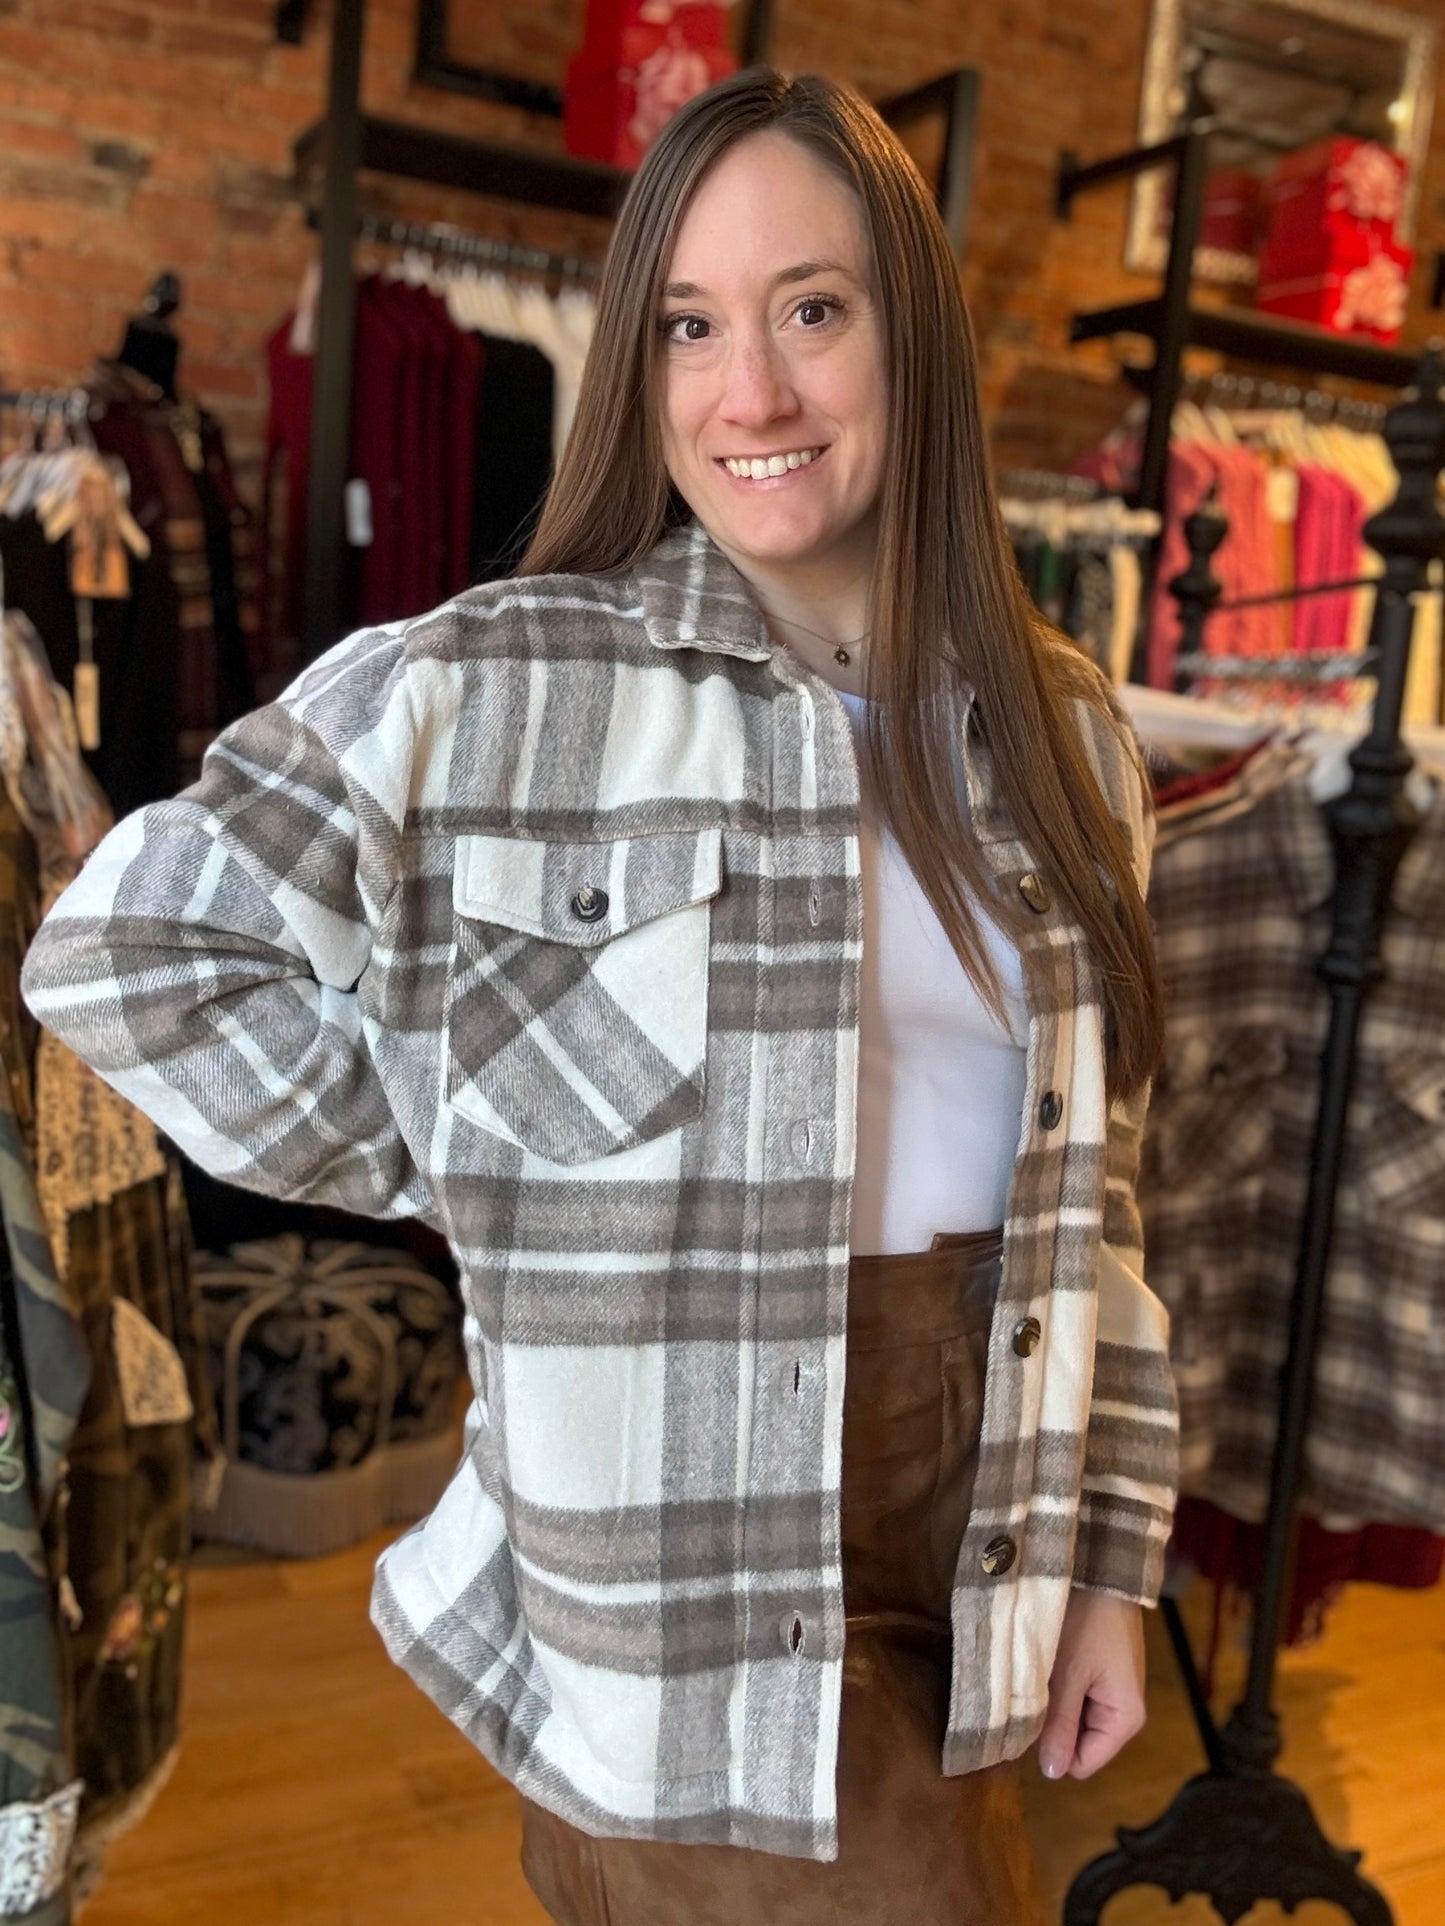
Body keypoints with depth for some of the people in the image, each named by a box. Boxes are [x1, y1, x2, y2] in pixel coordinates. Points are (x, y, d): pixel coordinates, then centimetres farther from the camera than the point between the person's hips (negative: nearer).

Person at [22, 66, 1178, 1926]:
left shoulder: (1061, 734, 4)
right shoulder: (490, 689, -10)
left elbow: (1086, 1181, 8)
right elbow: (122, 945, -5)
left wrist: (1104, 1554, 8)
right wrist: (474, 1174, -8)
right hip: (685, 1578, -4)